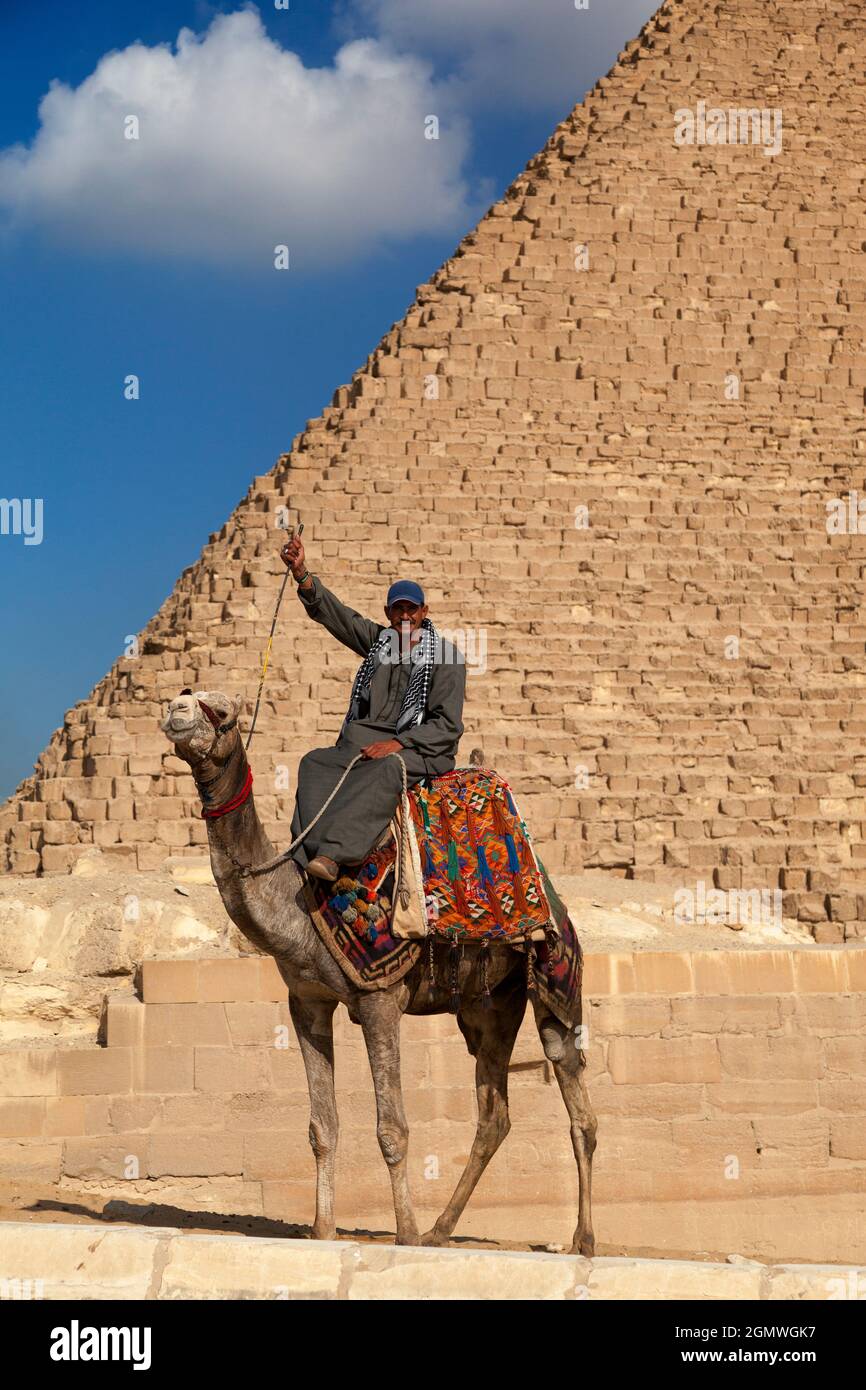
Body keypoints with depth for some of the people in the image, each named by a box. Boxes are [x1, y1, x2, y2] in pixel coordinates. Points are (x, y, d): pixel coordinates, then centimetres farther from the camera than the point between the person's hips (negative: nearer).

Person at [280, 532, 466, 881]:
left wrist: (398, 742, -16)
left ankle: (333, 853, -51)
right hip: (364, 742, 5)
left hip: (421, 750, -5)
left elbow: (448, 725, -6)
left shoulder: (446, 655, 0)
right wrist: (301, 573, -11)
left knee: (388, 768, -38)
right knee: (315, 762, -21)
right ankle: (305, 857, -37)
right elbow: (331, 611, 5)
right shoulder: (377, 639, 15)